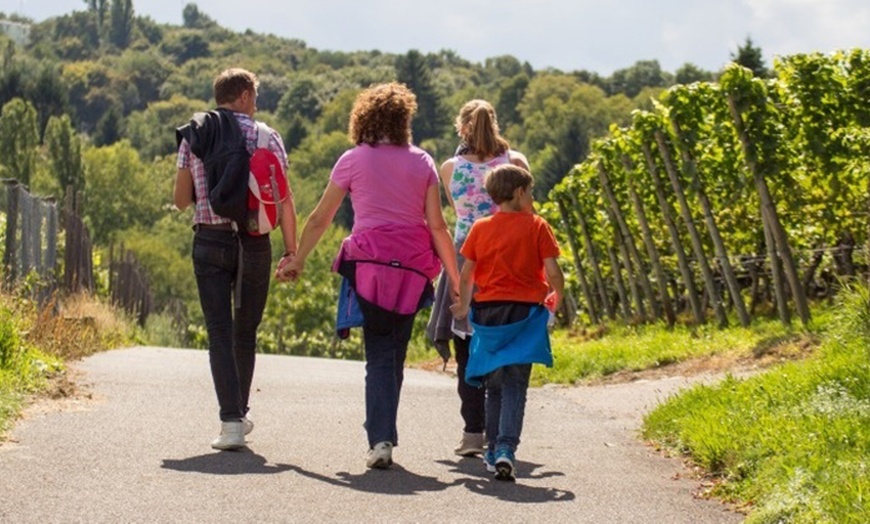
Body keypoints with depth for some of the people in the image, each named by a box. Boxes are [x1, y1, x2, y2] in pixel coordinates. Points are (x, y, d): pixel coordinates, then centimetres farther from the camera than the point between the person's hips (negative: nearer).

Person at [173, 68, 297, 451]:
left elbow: (181, 199, 6)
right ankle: (240, 413, 28)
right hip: (254, 243, 0)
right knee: (246, 330, 15)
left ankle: (232, 420, -12)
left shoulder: (192, 137, 4)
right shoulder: (267, 138, -1)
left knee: (220, 330, -1)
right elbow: (284, 199, -4)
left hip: (209, 242, 0)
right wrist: (291, 250, 1)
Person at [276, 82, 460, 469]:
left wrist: (296, 262, 20)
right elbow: (437, 226, 4)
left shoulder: (353, 160, 5)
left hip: (370, 263, -2)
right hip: (413, 267, 2)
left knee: (379, 355, -1)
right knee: (395, 354, 12)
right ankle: (383, 434, 16)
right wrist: (455, 278, 8)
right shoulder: (422, 162, 9)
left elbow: (320, 219, 9)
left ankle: (381, 439, -16)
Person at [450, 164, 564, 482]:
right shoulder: (536, 226, -3)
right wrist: (557, 298, 11)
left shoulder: (480, 228, 4)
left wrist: (464, 306, 18)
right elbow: (552, 272, -8)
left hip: (487, 311, 3)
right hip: (524, 312, -3)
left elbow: (466, 275, 3)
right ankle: (505, 449, -18)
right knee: (515, 387, -3)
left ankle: (493, 451, 19)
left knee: (494, 386, 15)